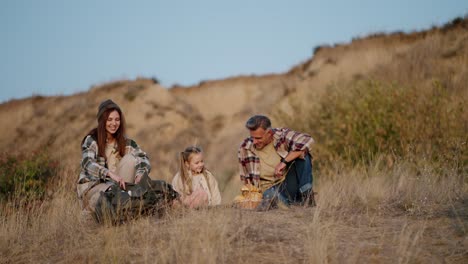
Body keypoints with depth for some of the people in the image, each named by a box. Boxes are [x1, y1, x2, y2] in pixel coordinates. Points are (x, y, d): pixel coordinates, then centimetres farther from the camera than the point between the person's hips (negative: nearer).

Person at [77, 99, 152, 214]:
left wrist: (140, 174, -29)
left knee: (130, 158, -15)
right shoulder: (91, 140, -9)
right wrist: (110, 173, -45)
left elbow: (143, 158, -5)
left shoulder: (125, 141, 5)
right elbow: (87, 163, -27)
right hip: (91, 186, -5)